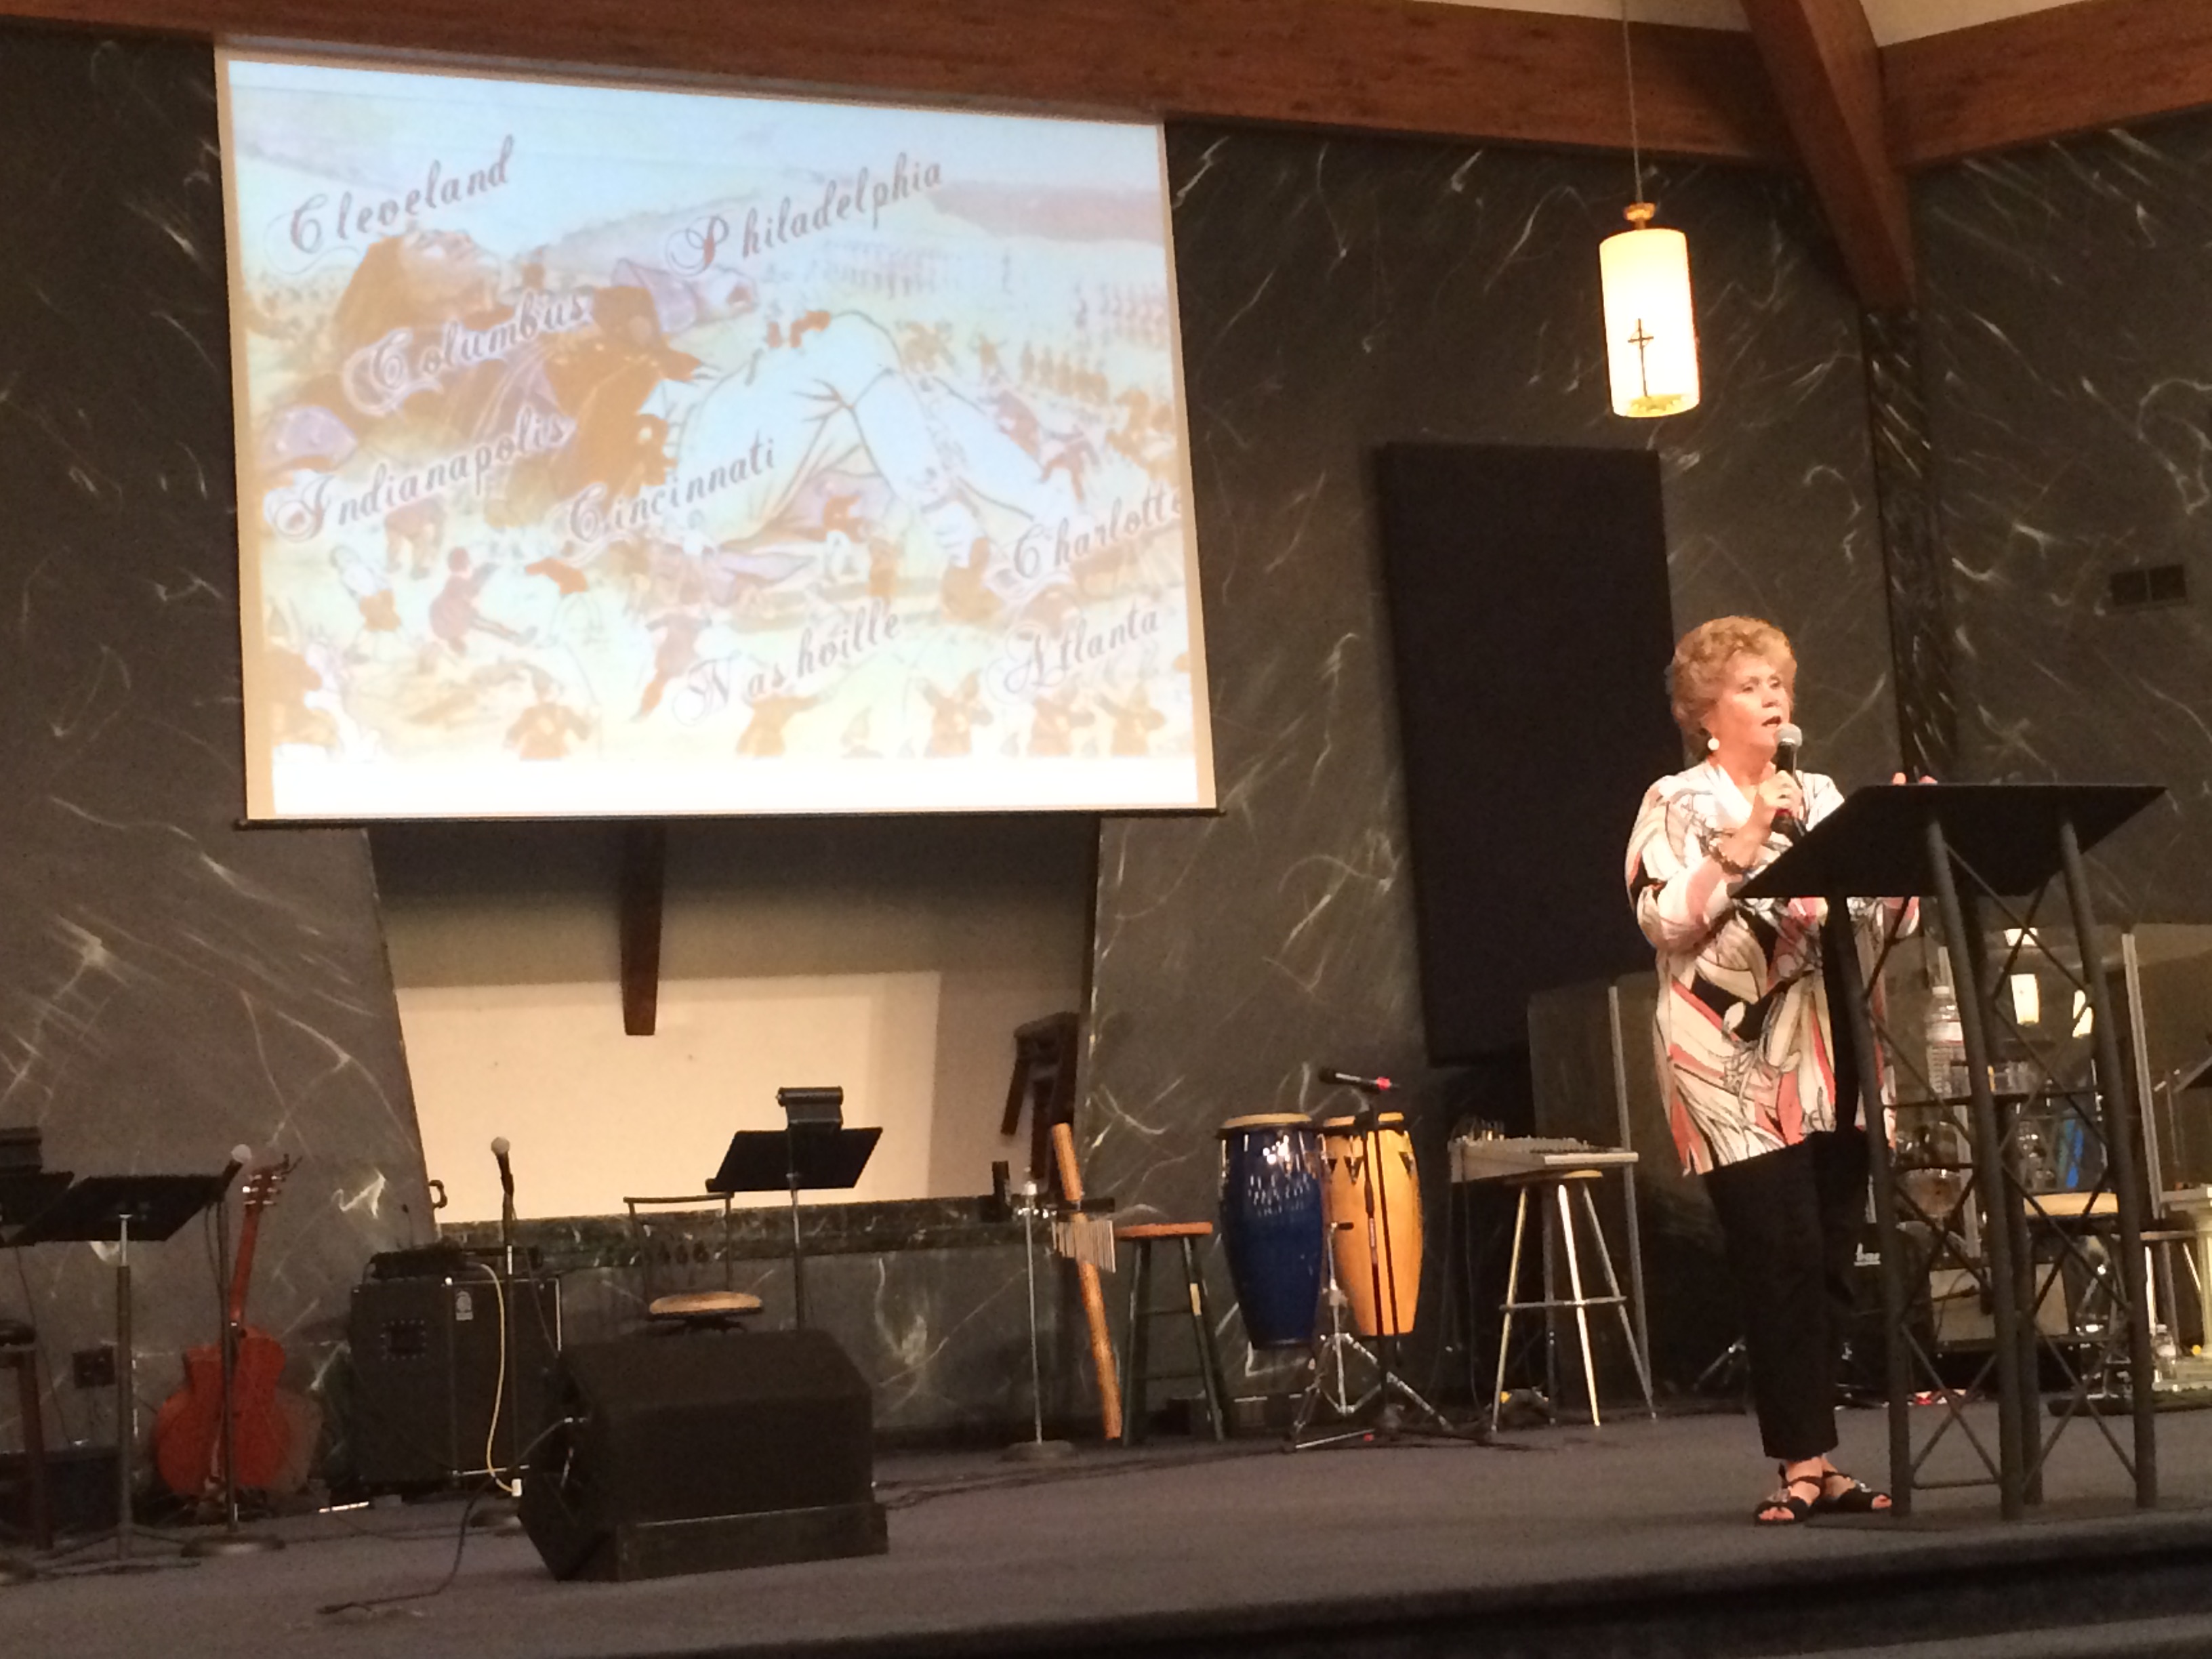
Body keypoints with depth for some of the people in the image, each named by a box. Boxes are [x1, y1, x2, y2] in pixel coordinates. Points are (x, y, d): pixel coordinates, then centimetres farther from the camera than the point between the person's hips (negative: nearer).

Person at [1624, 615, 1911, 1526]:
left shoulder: (1818, 796, 17)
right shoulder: (1677, 803, 2)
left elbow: (1874, 912, 14)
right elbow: (1663, 920, -11)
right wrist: (1740, 845, -18)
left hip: (1825, 1052, 5)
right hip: (1733, 1058, -5)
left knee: (1829, 1258, 3)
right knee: (1780, 1258, -10)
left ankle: (1814, 1460, 9)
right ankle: (1804, 1461, -5)